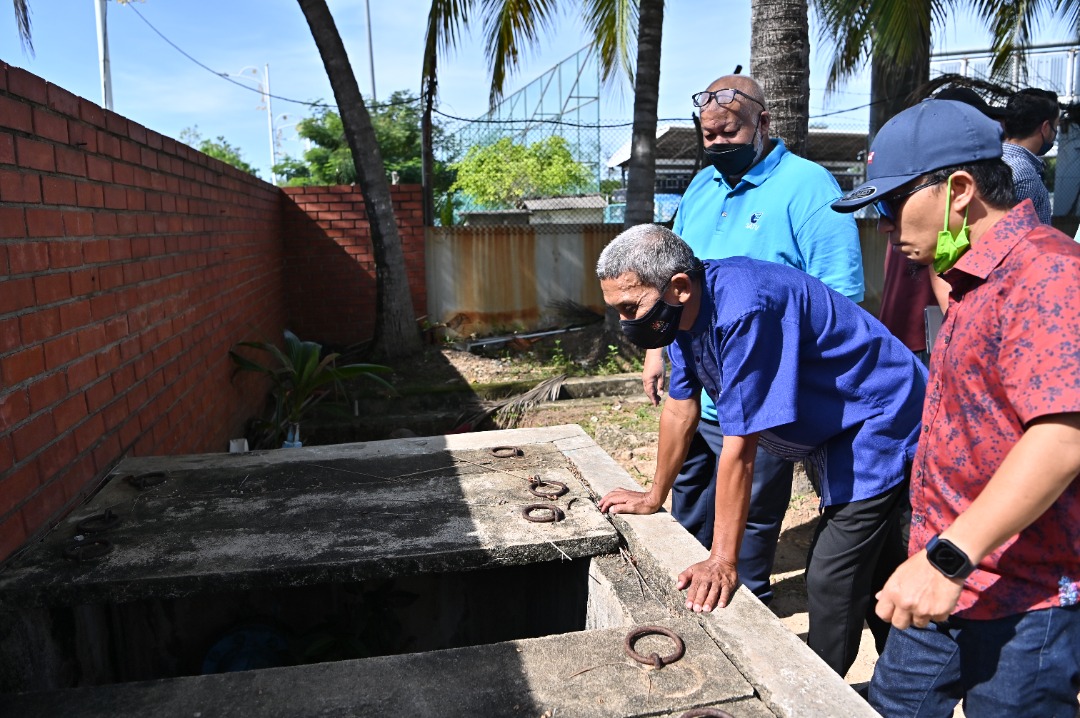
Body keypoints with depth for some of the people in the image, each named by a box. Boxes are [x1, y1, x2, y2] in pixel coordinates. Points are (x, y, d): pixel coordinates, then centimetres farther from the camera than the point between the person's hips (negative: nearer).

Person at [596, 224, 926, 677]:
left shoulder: (743, 310, -35)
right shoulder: (684, 308, -7)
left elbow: (739, 447, -33)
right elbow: (680, 408, 3)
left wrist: (722, 561, -26)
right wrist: (654, 498, 10)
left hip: (881, 425, -9)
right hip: (836, 433, 9)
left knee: (830, 584, -10)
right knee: (874, 569, 22)